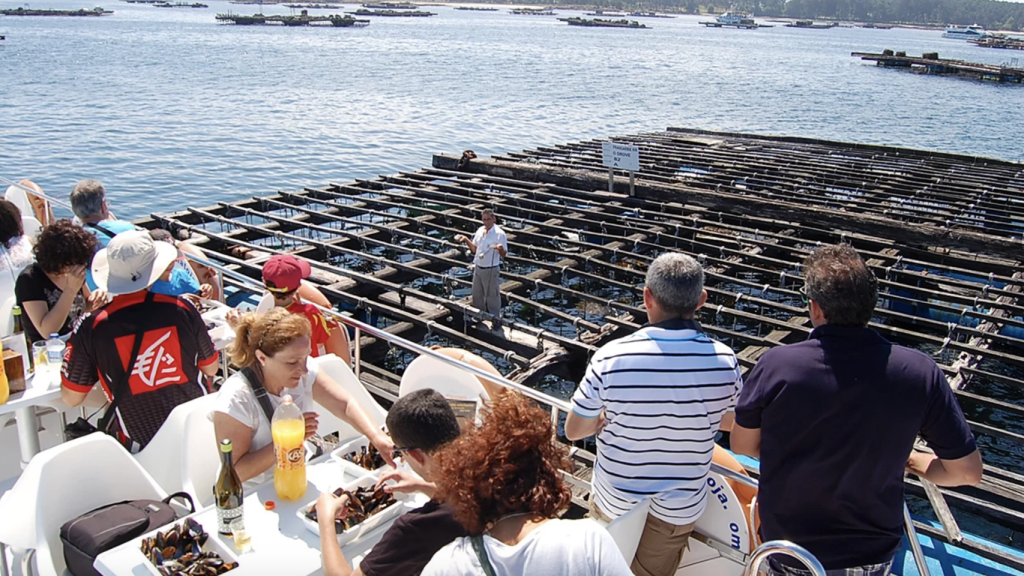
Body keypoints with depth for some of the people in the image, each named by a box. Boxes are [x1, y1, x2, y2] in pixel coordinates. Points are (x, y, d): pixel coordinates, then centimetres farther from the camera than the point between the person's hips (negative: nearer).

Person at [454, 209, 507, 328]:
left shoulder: (499, 233, -16)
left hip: (490, 270, -7)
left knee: (492, 295, 4)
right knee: (477, 294, 19)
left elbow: (504, 255, -15)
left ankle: (496, 318, 18)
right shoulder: (480, 231, 4)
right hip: (478, 268, 7)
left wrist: (501, 249, -37)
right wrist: (466, 240, 0)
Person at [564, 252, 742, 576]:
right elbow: (729, 423, 1)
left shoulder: (611, 357, -26)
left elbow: (573, 431, -13)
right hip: (680, 509, 1)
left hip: (615, 501, -1)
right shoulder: (724, 361, -20)